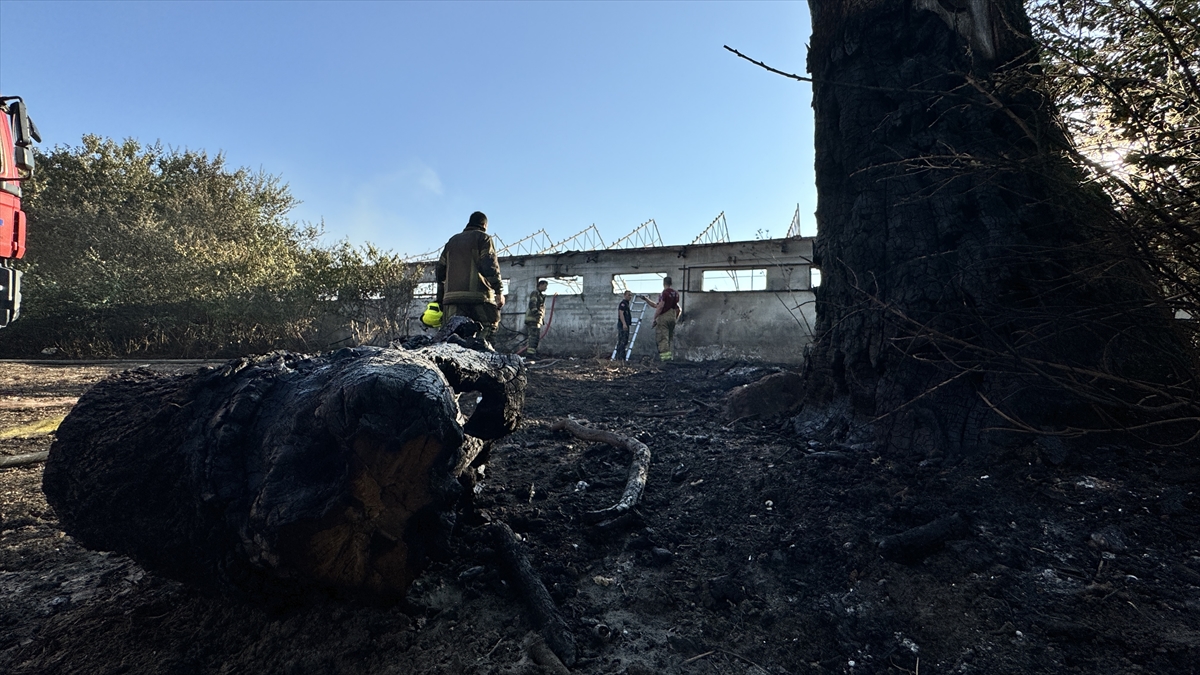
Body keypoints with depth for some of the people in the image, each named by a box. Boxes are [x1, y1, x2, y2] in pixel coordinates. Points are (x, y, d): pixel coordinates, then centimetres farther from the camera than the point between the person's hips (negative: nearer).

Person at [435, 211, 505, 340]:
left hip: (451, 296, 6)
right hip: (478, 296, -5)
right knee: (487, 329, -3)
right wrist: (498, 291, -7)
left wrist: (440, 298, 27)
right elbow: (490, 266, -8)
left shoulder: (452, 241, 25)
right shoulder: (483, 238, 7)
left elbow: (440, 270, 23)